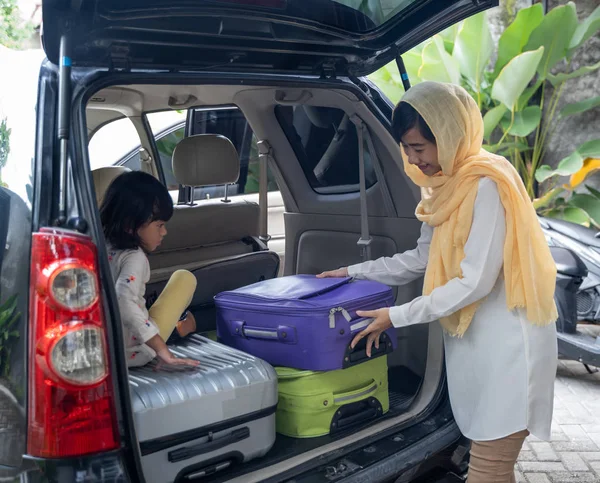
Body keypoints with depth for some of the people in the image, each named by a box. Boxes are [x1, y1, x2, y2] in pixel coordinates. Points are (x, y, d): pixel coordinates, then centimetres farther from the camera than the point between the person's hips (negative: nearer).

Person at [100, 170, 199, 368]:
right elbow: (123, 304, -38)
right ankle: (179, 325, 31)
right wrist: (162, 350, -37)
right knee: (184, 278, 5)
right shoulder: (134, 258, -23)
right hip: (134, 353, -7)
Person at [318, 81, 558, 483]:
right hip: (471, 339, 8)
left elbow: (475, 282, -21)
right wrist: (353, 273, 19)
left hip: (507, 343, -8)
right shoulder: (445, 187, 9)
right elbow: (423, 260, 19)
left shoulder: (487, 184, -18)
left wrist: (397, 317, -14)